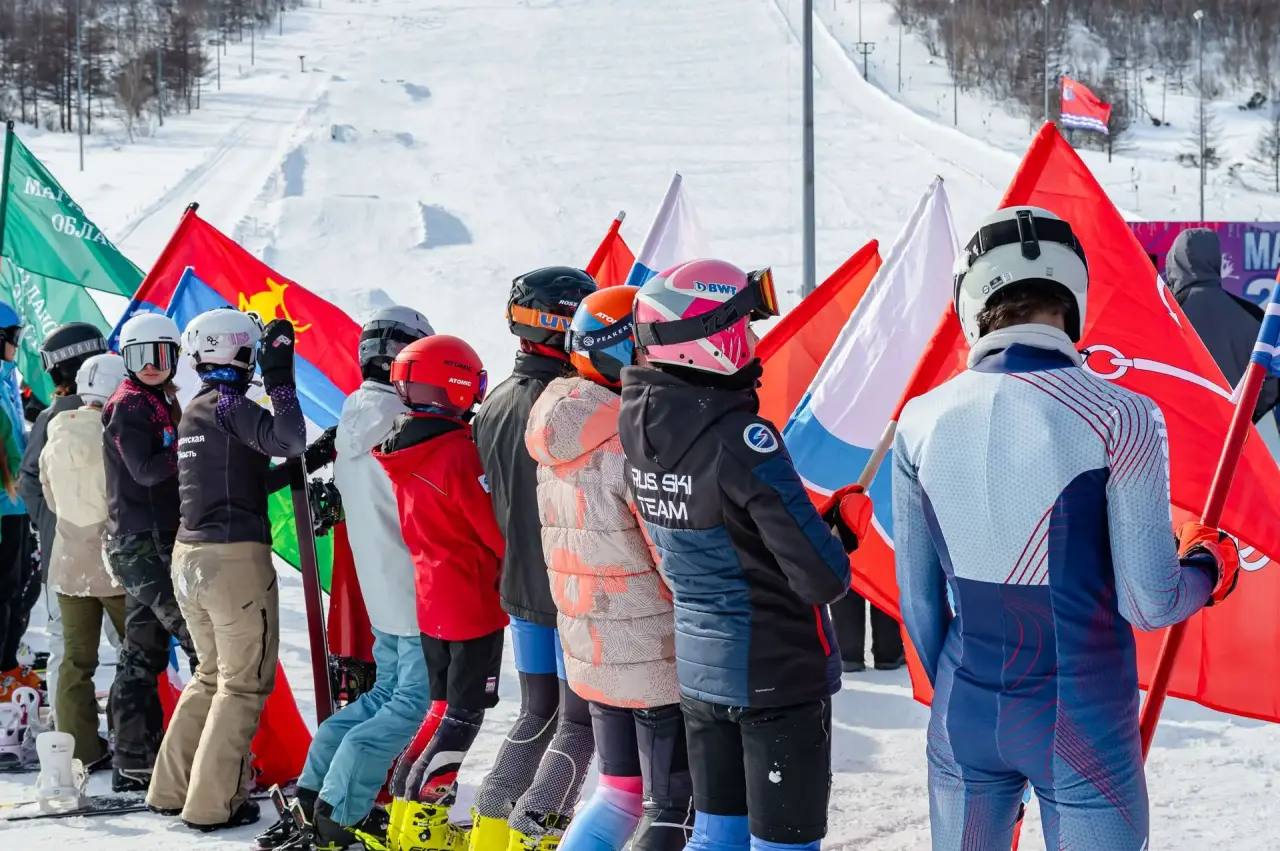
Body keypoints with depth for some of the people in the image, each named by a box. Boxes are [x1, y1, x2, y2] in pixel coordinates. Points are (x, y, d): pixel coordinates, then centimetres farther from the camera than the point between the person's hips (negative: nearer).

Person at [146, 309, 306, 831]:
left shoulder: (193, 413, 15)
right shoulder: (229, 405, -11)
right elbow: (287, 439, -26)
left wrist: (294, 467, 15)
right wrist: (280, 375, -19)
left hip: (190, 556, 9)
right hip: (237, 558, -9)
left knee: (212, 675, 20)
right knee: (244, 684, 0)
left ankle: (170, 790, 19)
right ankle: (212, 804, -1)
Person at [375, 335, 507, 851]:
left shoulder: (401, 450, 2)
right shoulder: (460, 452, -22)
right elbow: (499, 531, -18)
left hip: (429, 599, 8)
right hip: (475, 601, -8)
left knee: (444, 707, 20)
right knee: (465, 714, 2)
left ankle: (409, 808, 22)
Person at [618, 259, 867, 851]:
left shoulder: (642, 430, -2)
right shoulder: (740, 440, -24)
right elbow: (823, 579, -22)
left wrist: (816, 518, 11)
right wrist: (846, 523, -3)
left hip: (699, 669, 7)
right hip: (777, 674, -7)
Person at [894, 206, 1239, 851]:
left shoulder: (922, 420, -4)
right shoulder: (1119, 419, -15)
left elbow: (918, 599, 4)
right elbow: (1148, 603, -12)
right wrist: (1210, 567, 10)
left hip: (964, 718, 4)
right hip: (1082, 725, -3)